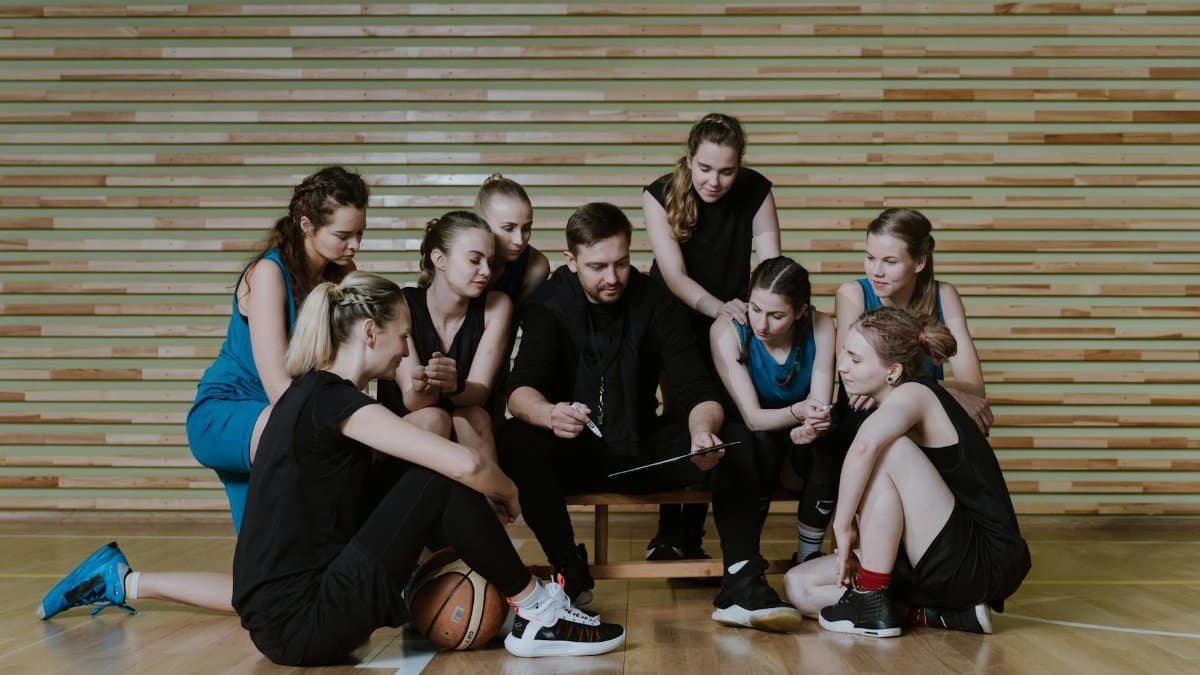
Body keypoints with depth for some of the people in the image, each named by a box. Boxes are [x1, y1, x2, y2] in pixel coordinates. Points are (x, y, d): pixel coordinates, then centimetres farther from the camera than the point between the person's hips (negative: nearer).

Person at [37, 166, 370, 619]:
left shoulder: (340, 277, 3)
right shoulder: (269, 271, -17)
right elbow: (276, 382, -25)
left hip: (265, 429, 7)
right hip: (221, 417, -7)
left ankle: (122, 583, 15)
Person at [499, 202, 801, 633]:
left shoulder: (655, 303, -4)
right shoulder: (549, 306, -7)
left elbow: (698, 392, -12)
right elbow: (520, 390, -21)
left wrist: (703, 430, -37)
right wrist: (550, 414, -46)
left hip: (643, 451, 1)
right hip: (574, 452, -1)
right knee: (518, 441, -33)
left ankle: (741, 585, -23)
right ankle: (570, 573, -20)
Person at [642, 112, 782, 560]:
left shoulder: (755, 191, -16)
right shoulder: (660, 195, -20)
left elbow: (771, 265, -20)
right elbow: (674, 275, -29)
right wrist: (718, 306, -48)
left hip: (730, 319, 2)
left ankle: (692, 536, 9)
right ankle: (668, 533, 1)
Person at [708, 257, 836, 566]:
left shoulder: (820, 327, -18)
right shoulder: (727, 330, -23)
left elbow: (821, 407, -19)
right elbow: (752, 417, -27)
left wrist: (811, 426, -44)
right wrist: (798, 411, -47)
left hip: (797, 440, 2)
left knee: (827, 451, -30)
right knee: (762, 444, -35)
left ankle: (808, 560, -12)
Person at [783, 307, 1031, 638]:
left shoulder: (914, 394, -15)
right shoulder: (886, 409, 12)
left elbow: (865, 444, -38)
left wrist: (843, 524, -28)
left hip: (987, 563, -9)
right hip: (943, 562, 9)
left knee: (888, 450, -25)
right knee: (800, 586, 3)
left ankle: (870, 601, -16)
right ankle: (941, 614, -1)